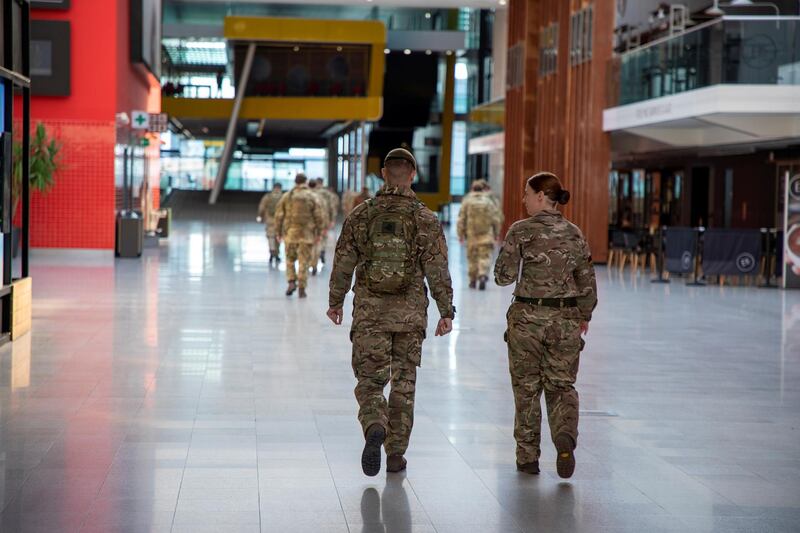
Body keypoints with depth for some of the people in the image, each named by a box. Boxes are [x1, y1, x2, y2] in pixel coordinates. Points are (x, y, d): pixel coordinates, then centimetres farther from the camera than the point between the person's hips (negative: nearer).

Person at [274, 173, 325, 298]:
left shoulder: (287, 196, 3)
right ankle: (302, 289, 1)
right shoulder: (312, 197, -2)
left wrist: (278, 232, 10)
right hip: (306, 234, -1)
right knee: (304, 262, 3)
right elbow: (318, 216, -4)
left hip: (290, 233, 1)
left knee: (290, 259, 16)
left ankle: (292, 282, -1)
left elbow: (279, 215, 2)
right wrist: (318, 233, 3)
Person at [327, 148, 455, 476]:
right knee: (403, 383, 11)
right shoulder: (425, 220, -3)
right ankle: (396, 454, 14)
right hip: (410, 314, 0)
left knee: (369, 380, 3)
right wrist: (447, 312, 0)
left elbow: (343, 263, 4)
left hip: (369, 312, 0)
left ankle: (375, 429, -26)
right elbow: (438, 270, -5)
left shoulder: (361, 215, 0)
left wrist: (335, 301, 16)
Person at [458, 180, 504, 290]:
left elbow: (461, 219, 0)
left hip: (471, 233, 1)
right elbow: (497, 218, 1)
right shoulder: (489, 201, 2)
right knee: (485, 256, -4)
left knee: (472, 257, 13)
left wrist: (461, 234, 6)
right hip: (486, 235, -1)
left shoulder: (467, 201, 2)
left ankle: (472, 280, 19)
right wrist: (496, 233, 11)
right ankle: (483, 275, -26)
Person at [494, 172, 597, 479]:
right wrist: (585, 315, 19)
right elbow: (587, 280, 6)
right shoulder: (574, 234, 3)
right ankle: (565, 435, -16)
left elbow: (504, 276, -10)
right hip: (565, 318, 2)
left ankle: (528, 458, 15)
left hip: (527, 317, -2)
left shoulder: (520, 231, -9)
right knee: (562, 385, 11)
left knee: (527, 388, 10)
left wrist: (508, 254, 10)